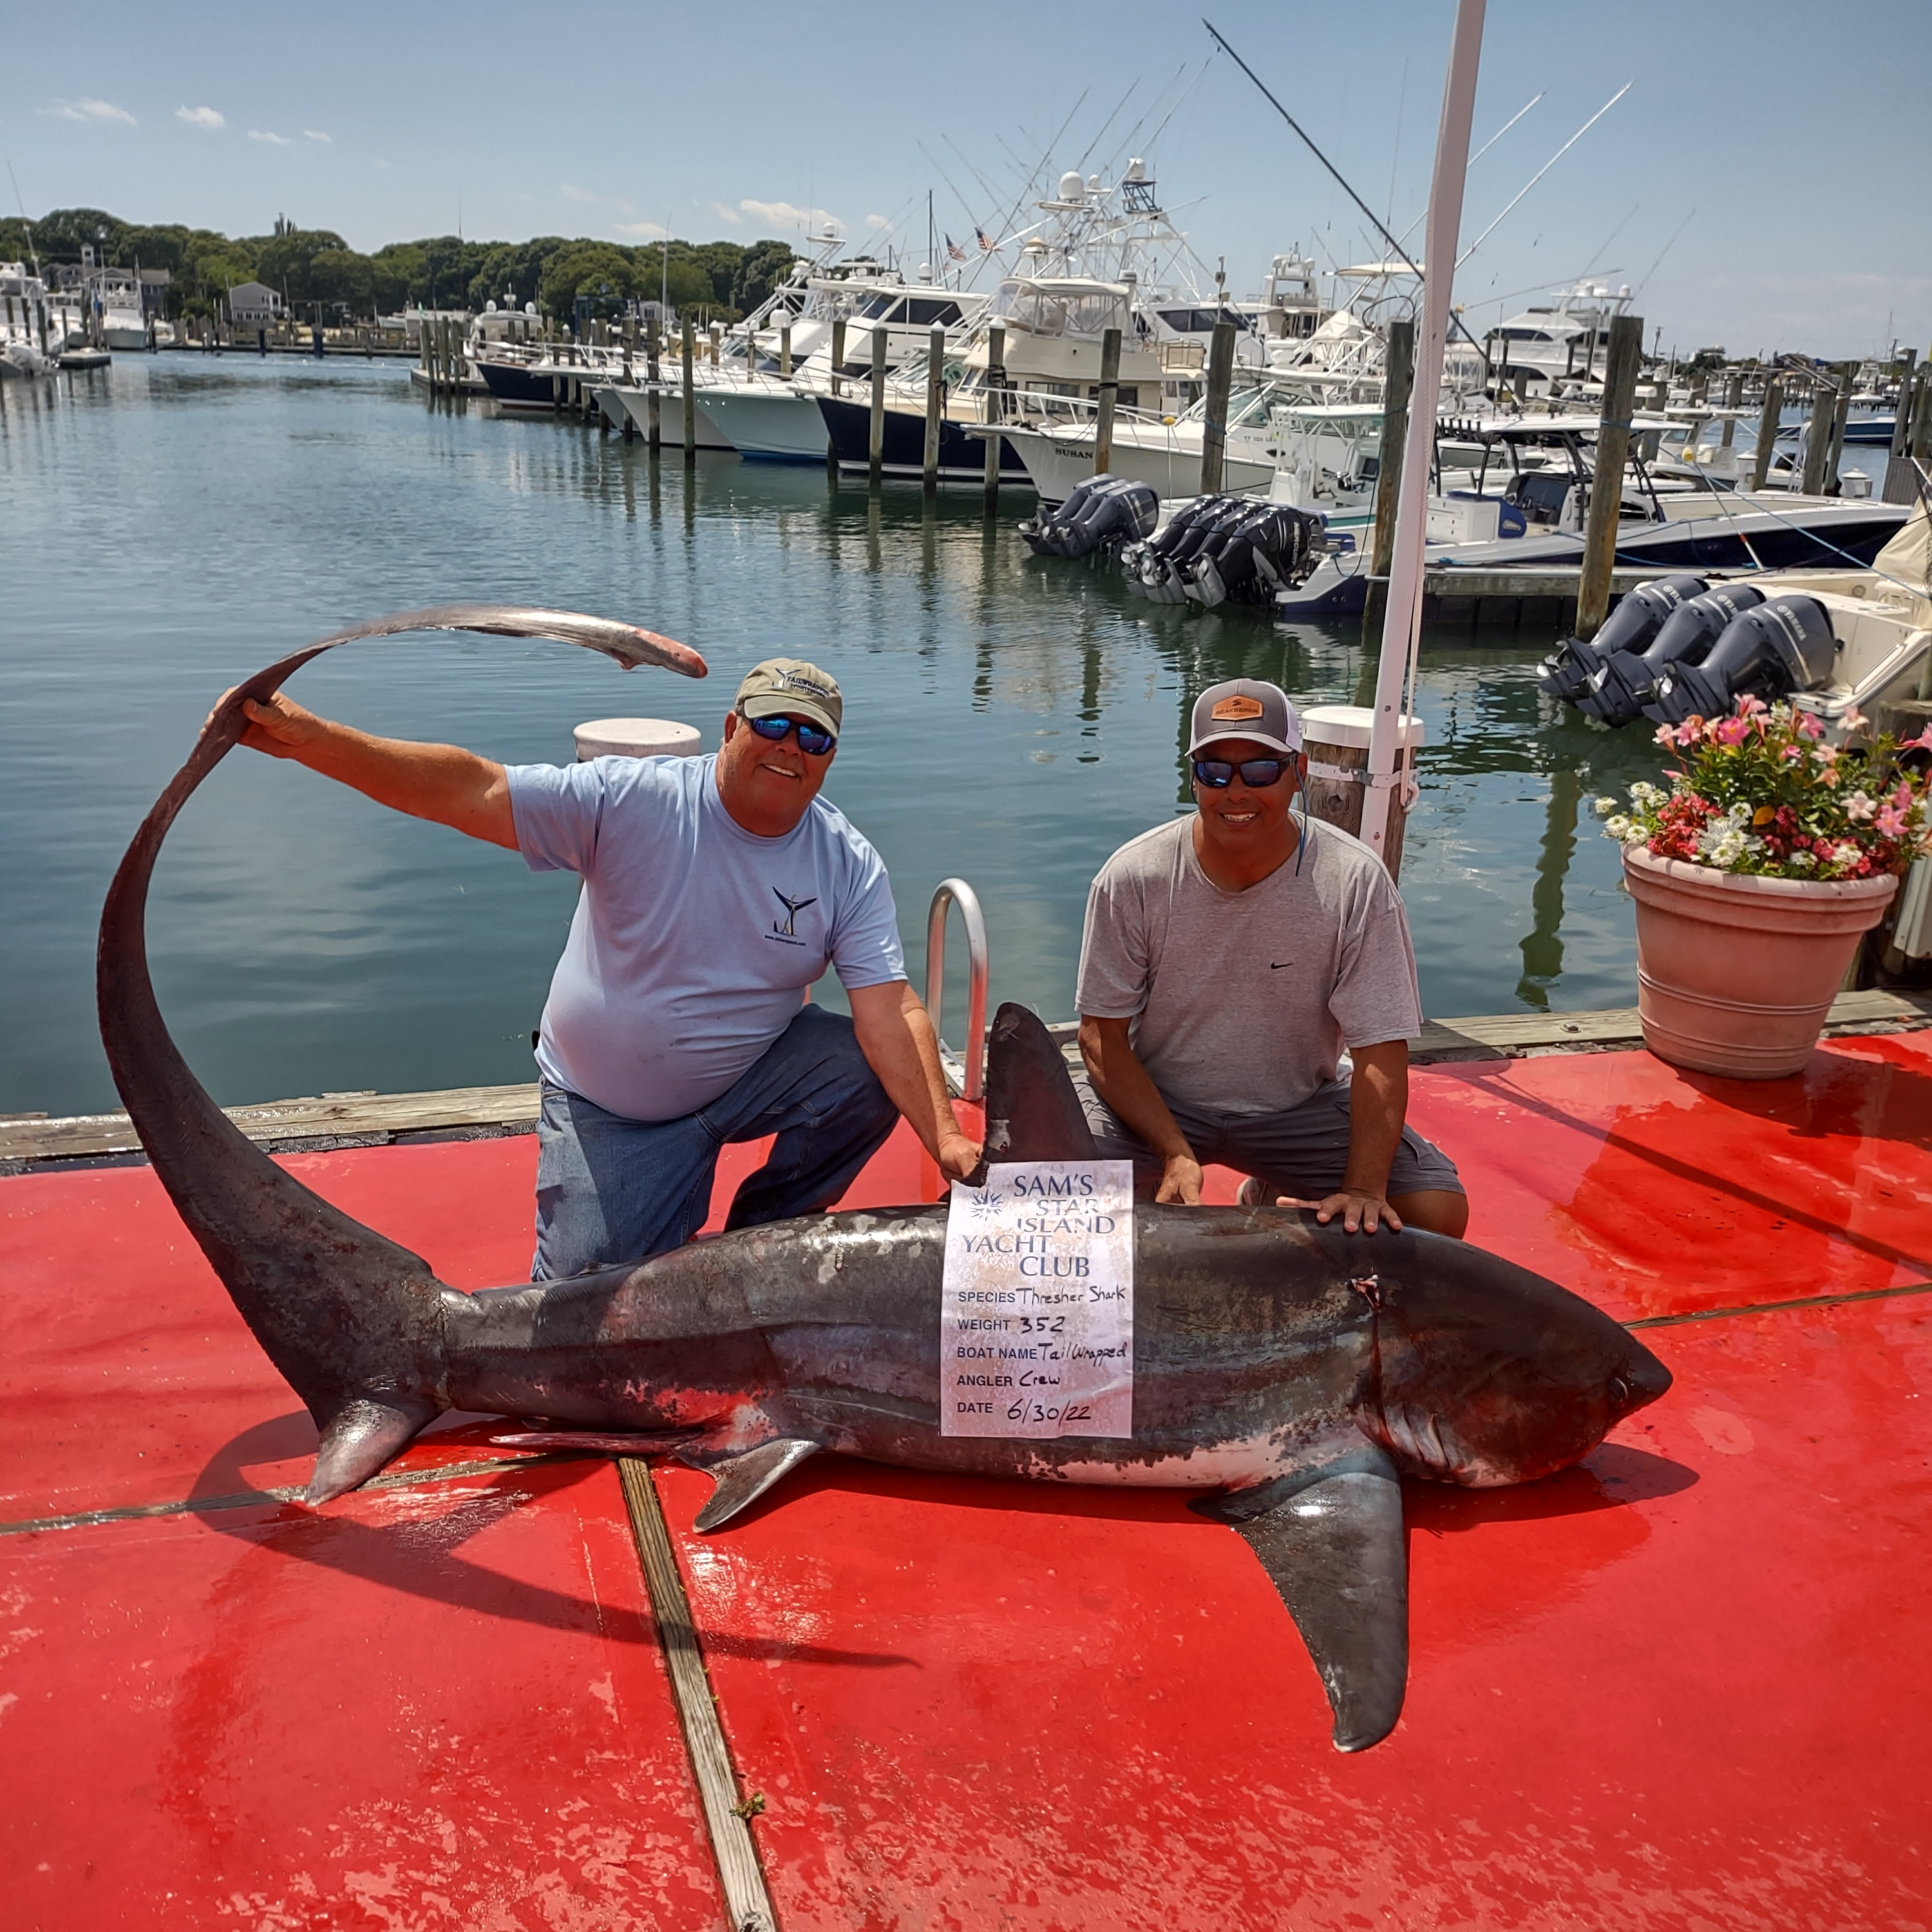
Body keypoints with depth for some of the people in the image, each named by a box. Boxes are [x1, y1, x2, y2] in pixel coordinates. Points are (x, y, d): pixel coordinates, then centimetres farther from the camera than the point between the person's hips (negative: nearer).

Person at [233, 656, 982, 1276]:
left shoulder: (849, 866, -12)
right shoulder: (633, 801, -19)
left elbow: (889, 1009, -20)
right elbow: (472, 790, -26)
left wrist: (946, 1140, -33)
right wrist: (305, 736, -37)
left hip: (752, 1073, 2)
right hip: (609, 1110, -2)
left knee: (872, 1074, -24)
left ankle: (762, 1237, 3)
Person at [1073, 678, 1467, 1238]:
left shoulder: (1355, 883, -16)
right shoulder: (1132, 878, -15)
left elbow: (1380, 1052, -17)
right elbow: (1103, 1034, -11)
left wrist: (1364, 1190, -30)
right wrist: (1175, 1154, -24)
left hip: (1298, 1108, 1)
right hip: (1151, 1101, -1)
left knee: (1439, 1211, -17)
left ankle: (1275, 1199, 14)